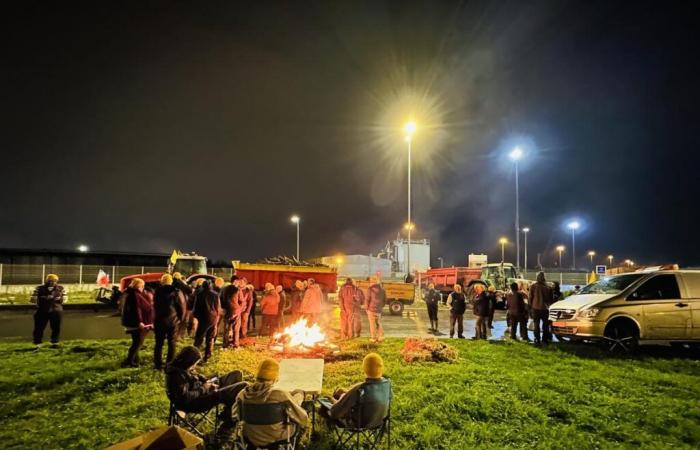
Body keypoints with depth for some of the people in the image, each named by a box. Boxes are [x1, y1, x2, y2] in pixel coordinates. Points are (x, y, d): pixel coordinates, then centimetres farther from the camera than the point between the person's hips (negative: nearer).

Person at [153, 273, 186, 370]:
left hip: (159, 321, 1)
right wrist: (180, 319, 7)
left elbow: (154, 307, 6)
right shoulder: (177, 292, -7)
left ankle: (158, 364, 11)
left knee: (159, 344, 10)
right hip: (173, 321, -1)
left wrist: (154, 320, 13)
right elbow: (183, 307, -4)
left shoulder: (158, 291, -1)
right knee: (172, 344, 7)